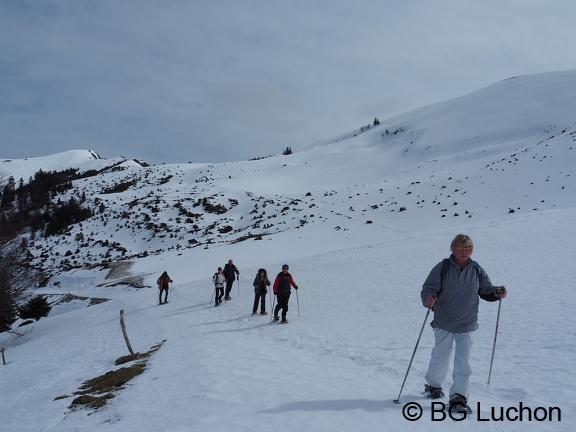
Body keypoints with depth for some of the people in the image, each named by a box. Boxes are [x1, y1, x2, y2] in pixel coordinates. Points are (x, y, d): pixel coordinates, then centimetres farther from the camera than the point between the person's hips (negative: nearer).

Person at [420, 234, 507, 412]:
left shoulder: (476, 270, 1)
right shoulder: (443, 267, -9)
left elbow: (485, 290, 11)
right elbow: (429, 287, -11)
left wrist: (497, 293, -10)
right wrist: (428, 299, -32)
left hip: (466, 325, 2)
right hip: (443, 323, -1)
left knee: (463, 361, -1)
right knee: (440, 357, 11)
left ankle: (459, 397, 7)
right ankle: (433, 385, 36)